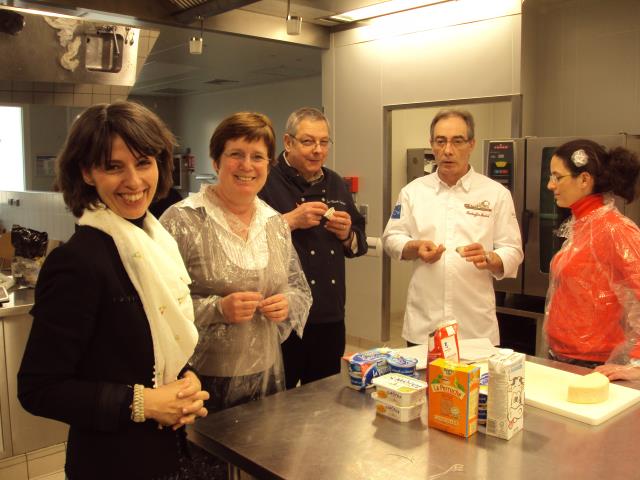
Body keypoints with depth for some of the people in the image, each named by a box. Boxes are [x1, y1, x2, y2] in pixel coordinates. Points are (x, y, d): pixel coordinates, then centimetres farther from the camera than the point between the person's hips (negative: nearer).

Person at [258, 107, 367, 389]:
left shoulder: (336, 184, 13)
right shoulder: (267, 183, -7)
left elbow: (359, 245, 19)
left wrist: (347, 234, -2)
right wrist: (291, 220, -21)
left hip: (330, 317, 6)